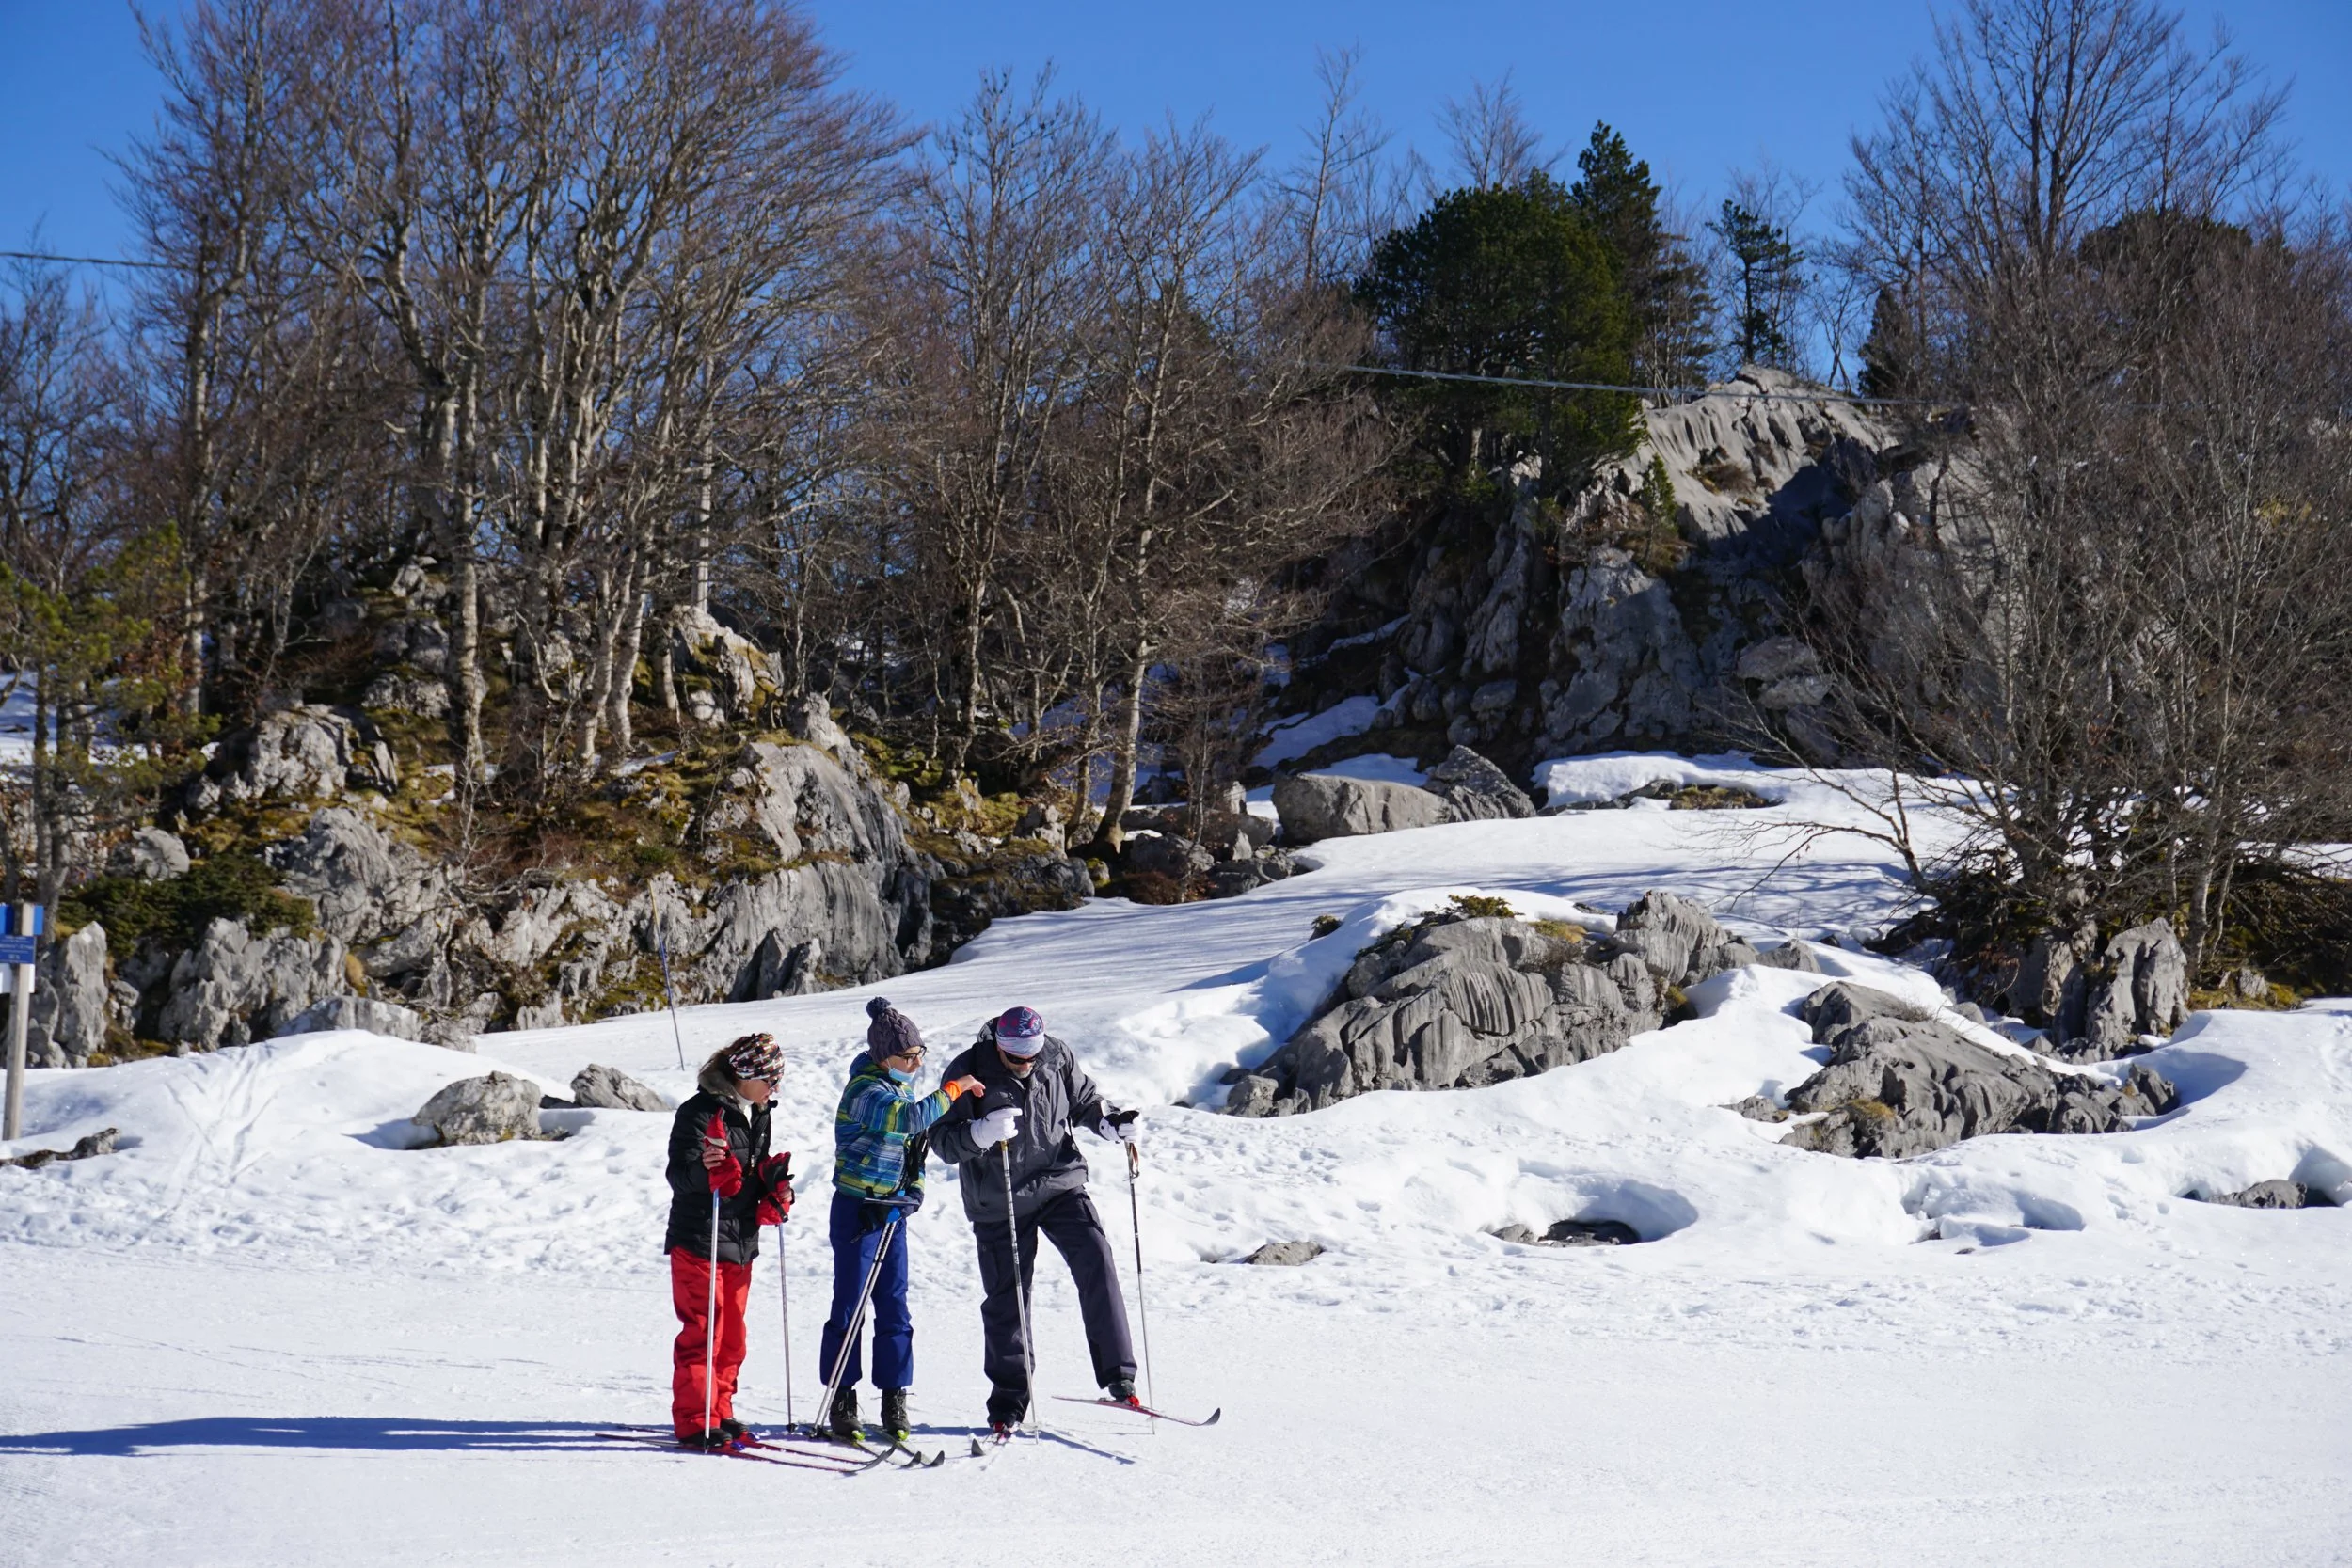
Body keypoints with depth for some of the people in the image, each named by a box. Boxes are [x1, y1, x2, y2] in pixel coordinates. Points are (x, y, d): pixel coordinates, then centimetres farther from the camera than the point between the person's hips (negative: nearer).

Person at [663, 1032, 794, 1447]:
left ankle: (719, 1413, 22)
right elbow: (678, 1176, -18)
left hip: (741, 1243, 8)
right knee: (703, 1332, -6)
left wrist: (774, 1194, 3)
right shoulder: (700, 1112, -14)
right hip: (699, 1242, -8)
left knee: (731, 1335, 12)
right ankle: (694, 1422, 0)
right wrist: (705, 1169, -39)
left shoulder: (758, 1114, 12)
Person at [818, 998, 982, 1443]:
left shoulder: (900, 1088, 9)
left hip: (892, 1210, 7)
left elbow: (915, 1141, 18)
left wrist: (914, 1189, 2)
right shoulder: (866, 1092, -18)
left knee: (894, 1308, 7)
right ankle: (840, 1402, 6)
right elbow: (911, 1118, -36)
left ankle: (894, 1399, 13)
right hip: (857, 1210, -7)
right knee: (849, 1307, -1)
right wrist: (954, 1089, -26)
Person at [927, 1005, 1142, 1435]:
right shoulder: (968, 1073, -15)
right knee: (1006, 1299, 2)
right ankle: (1008, 1401, 16)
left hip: (1060, 1185, 2)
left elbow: (1084, 1100, 12)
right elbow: (942, 1141, -16)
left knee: (1096, 1263, -15)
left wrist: (1110, 1122, -8)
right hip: (999, 1202, -2)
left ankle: (1117, 1373, -8)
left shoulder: (1057, 1058, -6)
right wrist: (981, 1133, -35)